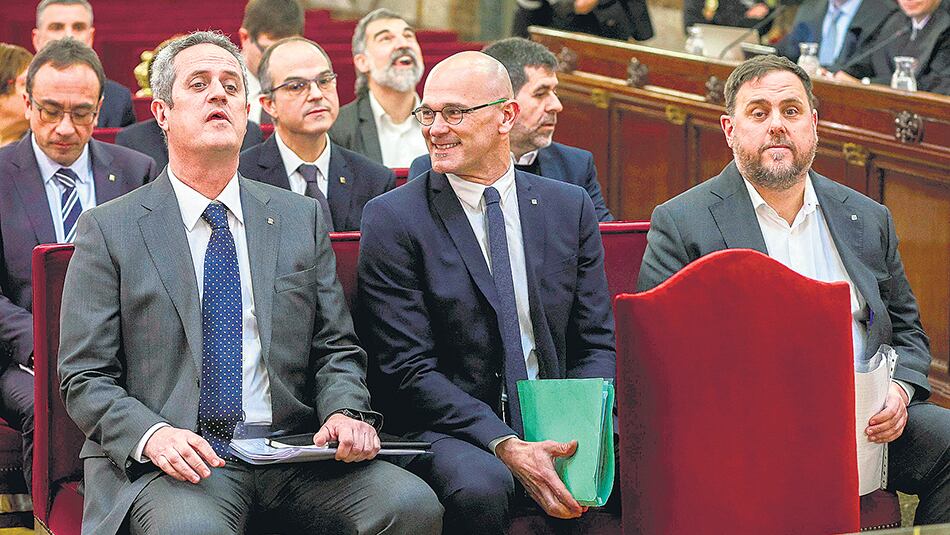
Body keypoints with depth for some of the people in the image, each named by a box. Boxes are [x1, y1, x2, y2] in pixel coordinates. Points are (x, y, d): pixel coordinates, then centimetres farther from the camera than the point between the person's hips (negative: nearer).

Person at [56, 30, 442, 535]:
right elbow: (86, 378, 2)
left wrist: (345, 413, -7)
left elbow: (337, 351, 16)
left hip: (292, 453, 3)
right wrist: (153, 435, -18)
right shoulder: (109, 230, 5)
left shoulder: (302, 218, 16)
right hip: (176, 458, -3)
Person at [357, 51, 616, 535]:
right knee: (479, 486, -36)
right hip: (451, 428, -3)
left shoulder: (570, 208, 10)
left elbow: (597, 345, 9)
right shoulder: (393, 219, -2)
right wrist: (504, 446, -20)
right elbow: (409, 368, -8)